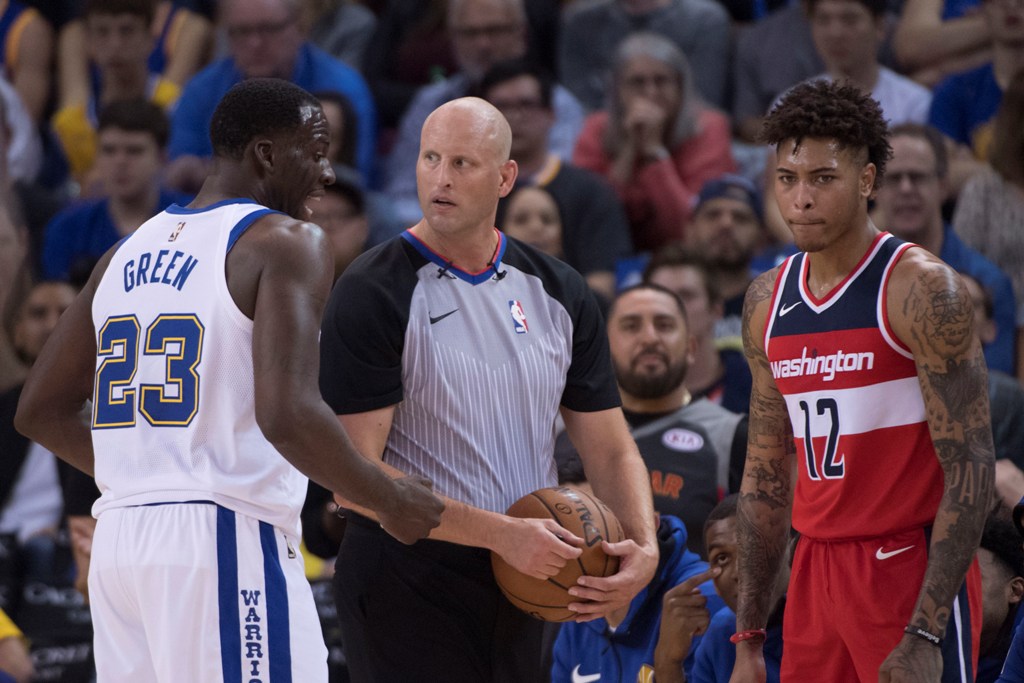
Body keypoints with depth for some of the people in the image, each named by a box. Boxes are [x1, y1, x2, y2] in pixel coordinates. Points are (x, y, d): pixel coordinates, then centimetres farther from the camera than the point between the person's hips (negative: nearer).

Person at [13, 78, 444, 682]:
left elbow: (42, 413, 21)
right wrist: (389, 501, -6)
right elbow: (287, 415, -20)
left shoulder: (129, 253, 17)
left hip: (119, 541, 8)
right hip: (224, 540, -8)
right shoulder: (287, 244, -6)